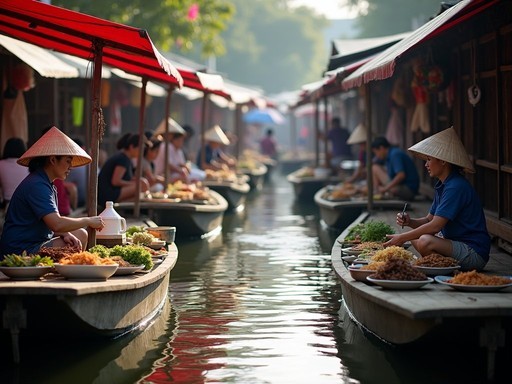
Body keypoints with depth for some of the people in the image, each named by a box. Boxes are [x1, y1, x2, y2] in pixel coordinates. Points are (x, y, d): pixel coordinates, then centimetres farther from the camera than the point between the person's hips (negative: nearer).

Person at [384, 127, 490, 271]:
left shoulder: (456, 187, -20)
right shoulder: (443, 185, 12)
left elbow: (435, 226, -23)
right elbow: (429, 220, 16)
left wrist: (402, 238, -17)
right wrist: (409, 222, -6)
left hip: (474, 253, -10)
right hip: (456, 243, 10)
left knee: (425, 241, -30)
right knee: (415, 236, 16)